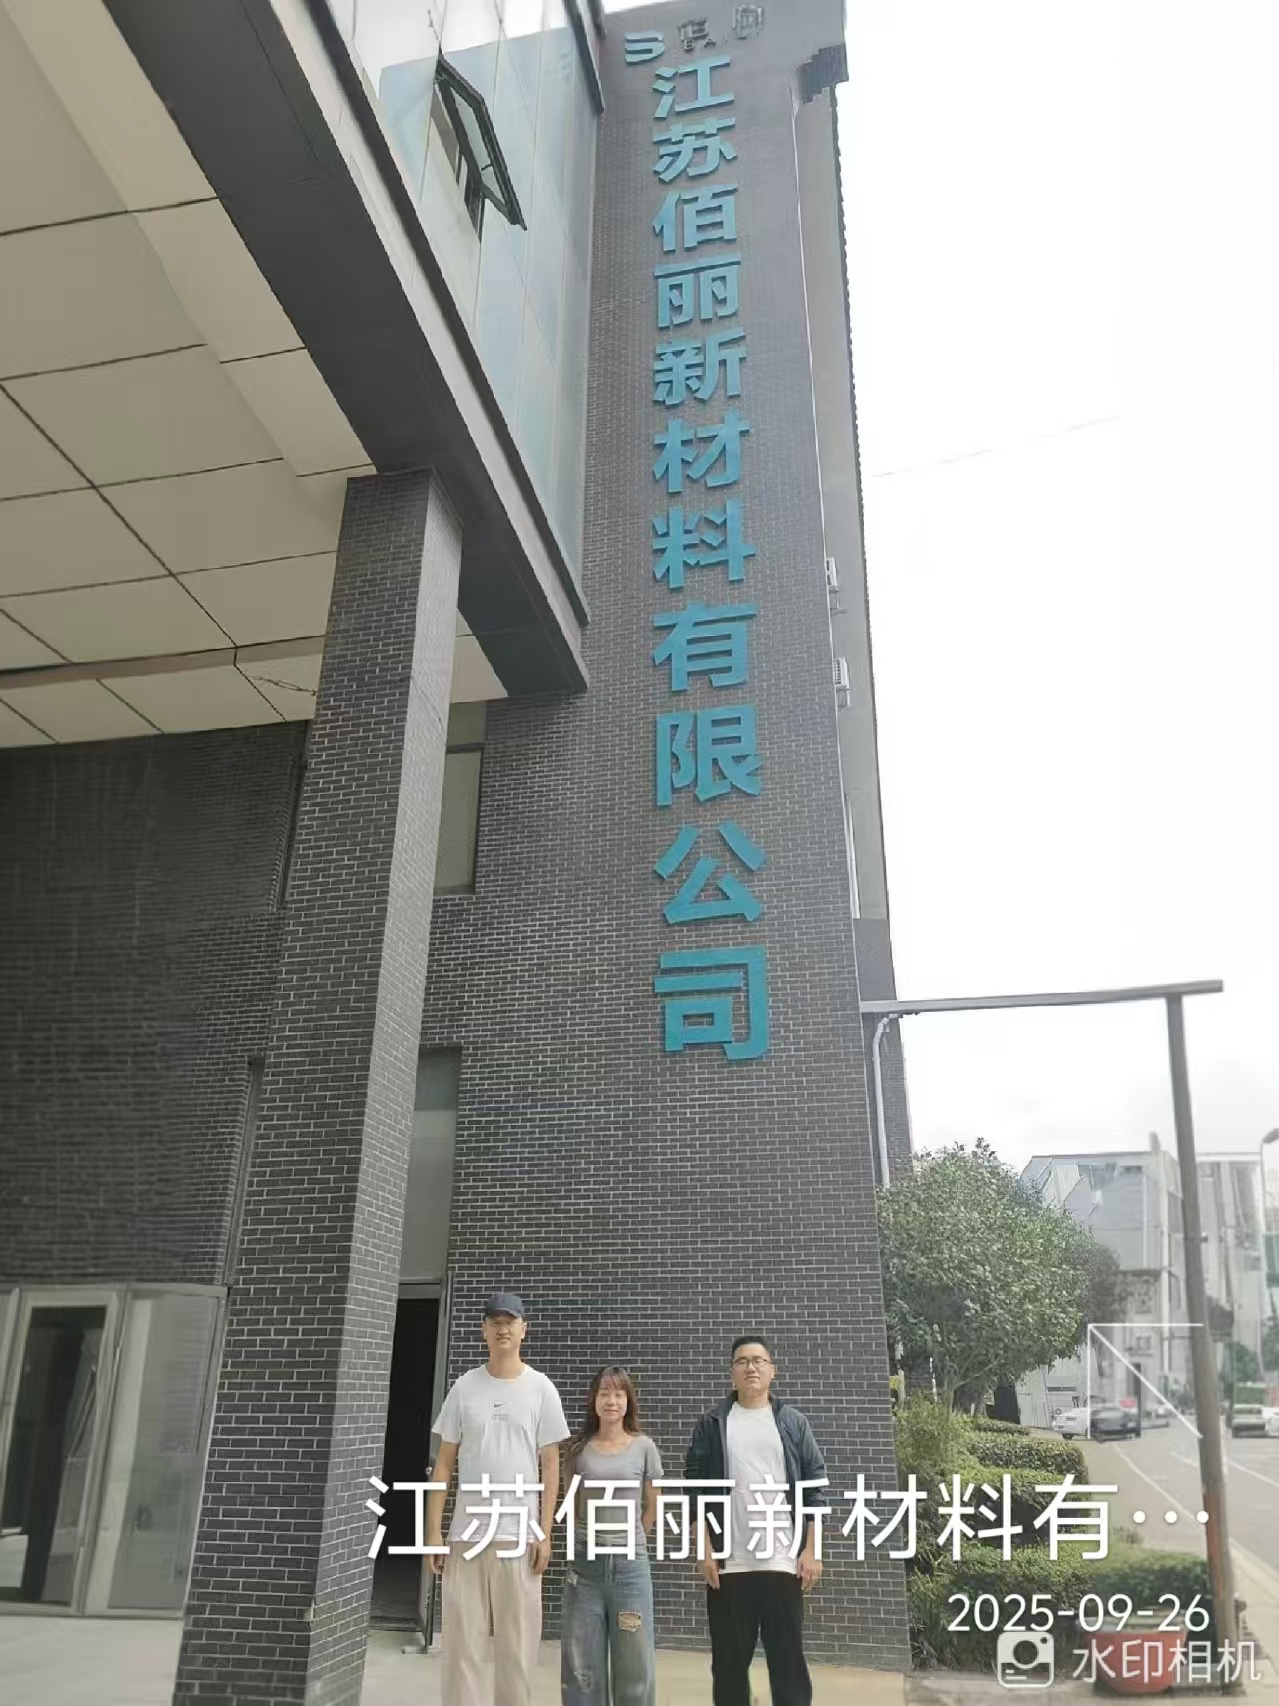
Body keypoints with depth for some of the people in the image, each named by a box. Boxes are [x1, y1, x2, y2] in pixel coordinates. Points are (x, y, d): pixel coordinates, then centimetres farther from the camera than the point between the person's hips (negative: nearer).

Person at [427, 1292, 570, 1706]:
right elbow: (444, 1463, 6)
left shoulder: (540, 1388, 0)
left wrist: (545, 1533, -4)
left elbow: (550, 1465, 2)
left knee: (517, 1645, 5)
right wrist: (433, 1530, 1)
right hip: (466, 1532, 1)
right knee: (462, 1642, 5)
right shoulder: (464, 1387, 3)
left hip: (519, 1535, -1)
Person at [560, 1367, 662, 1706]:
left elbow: (651, 1507, 9)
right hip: (584, 1564, 1)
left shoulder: (643, 1448, -1)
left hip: (630, 1565, -1)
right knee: (581, 1665, 6)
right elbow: (572, 1505, 14)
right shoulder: (579, 1448, 2)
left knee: (634, 1664, 4)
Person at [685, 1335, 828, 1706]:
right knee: (729, 1663, 7)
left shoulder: (794, 1422, 5)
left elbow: (815, 1486, 4)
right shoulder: (713, 1424, 4)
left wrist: (812, 1550, -2)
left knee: (789, 1660, 4)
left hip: (783, 1562, 0)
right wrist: (706, 1551, -4)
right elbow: (697, 1488, 2)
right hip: (728, 1564, 0)